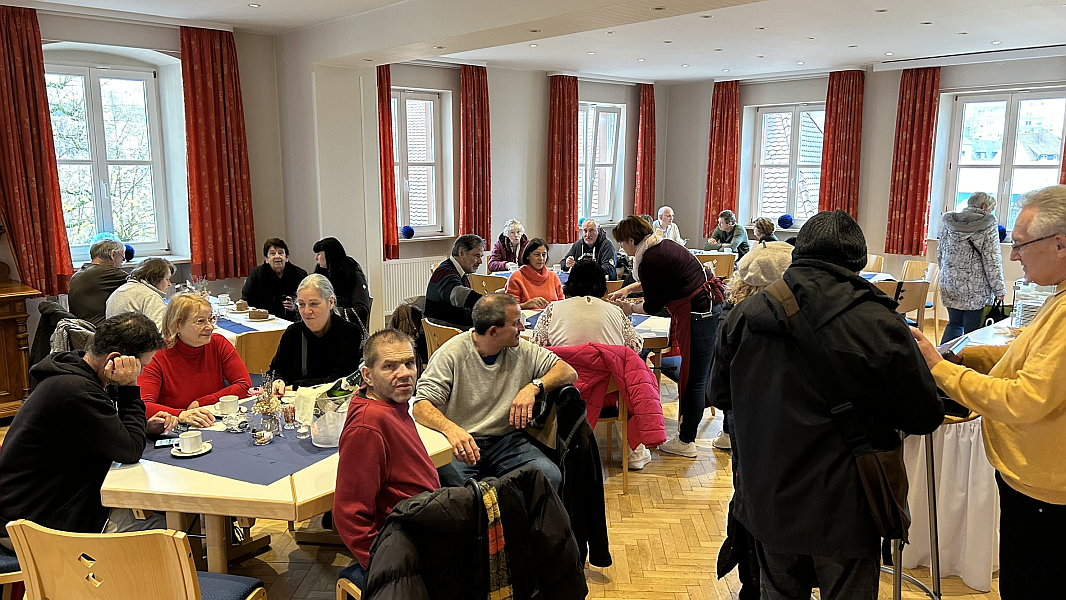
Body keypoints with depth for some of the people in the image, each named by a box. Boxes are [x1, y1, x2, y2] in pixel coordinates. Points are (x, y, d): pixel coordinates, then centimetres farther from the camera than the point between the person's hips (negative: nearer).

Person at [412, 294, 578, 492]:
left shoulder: (522, 351, 5)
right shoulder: (451, 354, -9)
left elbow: (568, 371, 7)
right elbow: (421, 406, -14)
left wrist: (534, 387, -13)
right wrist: (451, 429, -35)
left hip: (507, 440, 4)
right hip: (461, 443, -4)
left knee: (551, 476, -23)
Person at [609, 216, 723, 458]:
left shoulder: (648, 262, -15)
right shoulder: (665, 245, 14)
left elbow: (652, 306, -5)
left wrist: (630, 309, 13)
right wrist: (628, 289, 31)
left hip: (697, 317, -10)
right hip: (714, 306, 10)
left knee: (692, 381, -1)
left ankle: (686, 442, 9)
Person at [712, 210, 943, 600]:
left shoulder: (743, 316, -6)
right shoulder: (878, 325, -17)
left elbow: (720, 395, 8)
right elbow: (925, 419, -6)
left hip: (765, 505, 3)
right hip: (842, 513, -3)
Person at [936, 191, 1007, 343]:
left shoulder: (948, 223, 7)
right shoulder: (988, 225, -7)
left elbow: (940, 255, 13)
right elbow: (991, 261, -10)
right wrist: (999, 289, -4)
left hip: (949, 286, 5)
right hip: (975, 289, -5)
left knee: (954, 323, 16)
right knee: (972, 330, 1)